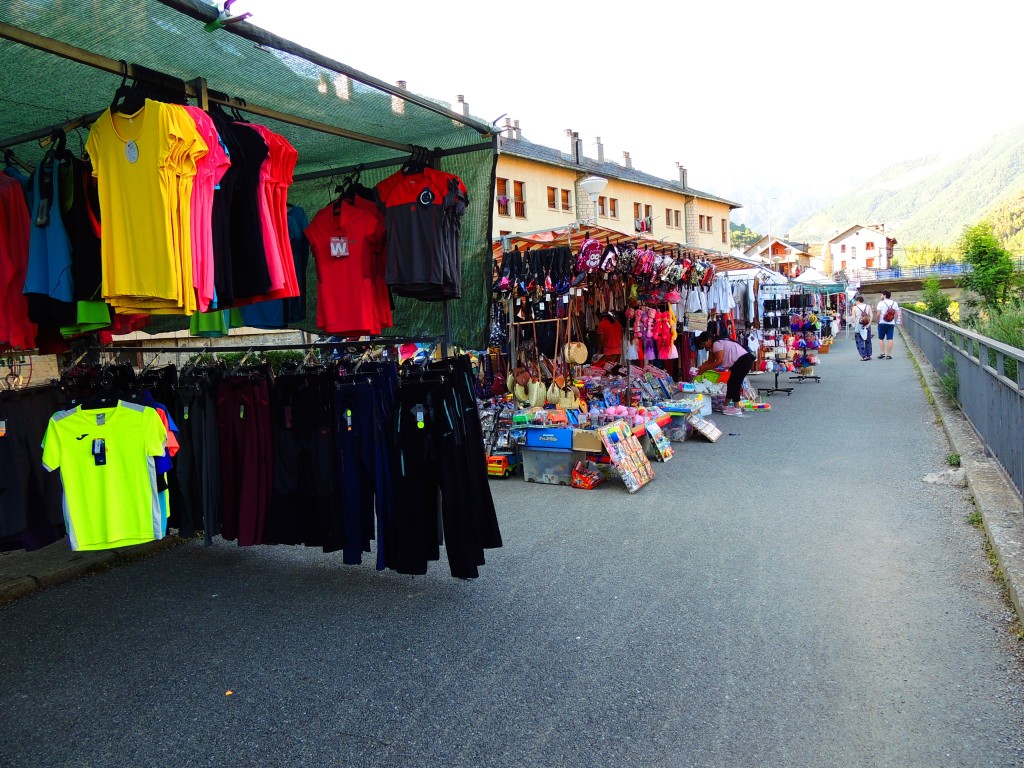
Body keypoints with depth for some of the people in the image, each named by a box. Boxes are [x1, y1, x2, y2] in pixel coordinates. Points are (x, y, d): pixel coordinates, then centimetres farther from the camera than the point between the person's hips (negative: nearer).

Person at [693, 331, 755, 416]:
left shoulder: (717, 344, -17)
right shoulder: (712, 347, 14)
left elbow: (719, 361, -23)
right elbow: (710, 361, 12)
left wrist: (704, 368, -18)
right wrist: (701, 368, -2)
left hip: (744, 360, -11)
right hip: (739, 362, 11)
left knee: (734, 383, -10)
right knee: (731, 383, 14)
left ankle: (737, 408, -8)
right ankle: (726, 405, 21)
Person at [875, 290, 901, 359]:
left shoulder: (881, 303, -5)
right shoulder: (894, 303, 7)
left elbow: (878, 314, -11)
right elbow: (897, 314, 4)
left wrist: (878, 321, 1)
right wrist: (895, 322, 12)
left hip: (882, 323, -3)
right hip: (891, 323, 3)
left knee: (881, 338, 8)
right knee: (890, 339, 2)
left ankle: (883, 354, 3)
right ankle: (889, 355, 2)